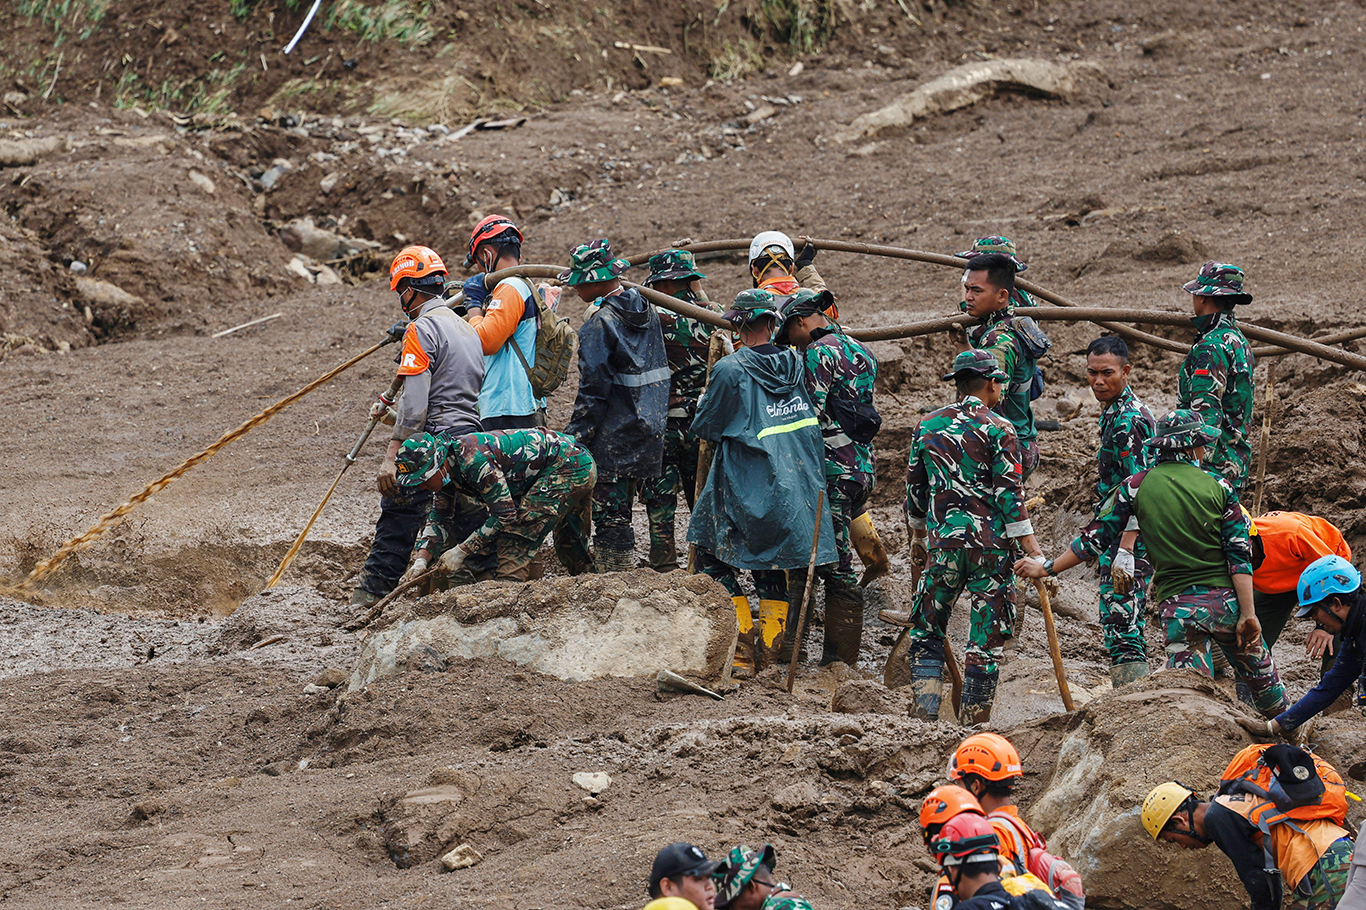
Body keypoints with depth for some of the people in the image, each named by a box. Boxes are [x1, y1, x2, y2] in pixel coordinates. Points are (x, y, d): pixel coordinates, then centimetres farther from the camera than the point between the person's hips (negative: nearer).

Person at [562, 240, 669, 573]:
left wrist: (572, 439, -12)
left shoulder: (600, 325, -18)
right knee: (617, 511, 18)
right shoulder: (647, 310, 8)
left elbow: (593, 393, -18)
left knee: (608, 514, -3)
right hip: (648, 429, 9)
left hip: (613, 438, -9)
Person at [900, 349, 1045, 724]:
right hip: (991, 543, -3)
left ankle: (925, 708, 2)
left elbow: (914, 489, 15)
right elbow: (1009, 495, -10)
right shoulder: (998, 430, -6)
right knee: (987, 637, 5)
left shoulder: (928, 426, 7)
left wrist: (918, 536, 30)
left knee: (926, 631, 14)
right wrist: (1034, 552, -9)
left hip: (942, 542, 3)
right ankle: (974, 719, 6)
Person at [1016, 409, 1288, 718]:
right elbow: (1240, 556, -5)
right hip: (1225, 600, 0)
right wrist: (1248, 614, -4)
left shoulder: (1138, 485, 0)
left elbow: (1096, 537, 2)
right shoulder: (1219, 487, 0)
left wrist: (1047, 568, 13)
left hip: (1176, 606, 0)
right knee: (1262, 677, 18)